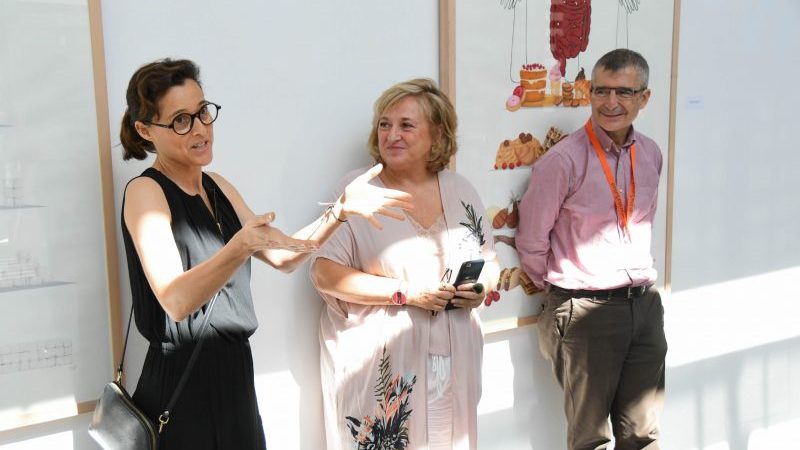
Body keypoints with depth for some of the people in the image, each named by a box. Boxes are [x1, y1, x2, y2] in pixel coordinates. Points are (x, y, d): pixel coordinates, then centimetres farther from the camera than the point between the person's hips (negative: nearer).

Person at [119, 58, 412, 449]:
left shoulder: (217, 187, 9)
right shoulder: (145, 191, -14)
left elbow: (282, 257, 10)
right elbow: (176, 300, -27)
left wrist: (340, 210, -2)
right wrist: (242, 245, -42)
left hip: (233, 372, 7)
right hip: (183, 383, -7)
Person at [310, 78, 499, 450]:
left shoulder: (460, 190, 8)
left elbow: (489, 262, 17)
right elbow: (324, 274, -12)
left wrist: (481, 287, -6)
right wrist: (405, 293, -17)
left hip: (451, 363, 4)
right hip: (379, 366, -4)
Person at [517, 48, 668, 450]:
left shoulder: (651, 154, 6)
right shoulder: (564, 160, -14)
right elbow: (531, 242, -8)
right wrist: (561, 289, 3)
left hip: (644, 305, 6)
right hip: (584, 310, -5)